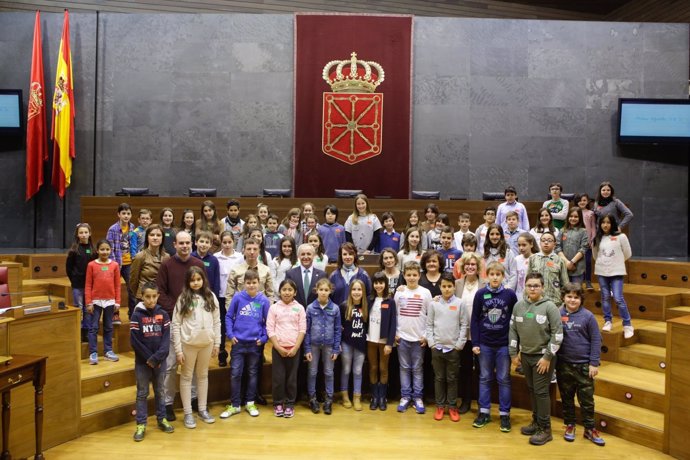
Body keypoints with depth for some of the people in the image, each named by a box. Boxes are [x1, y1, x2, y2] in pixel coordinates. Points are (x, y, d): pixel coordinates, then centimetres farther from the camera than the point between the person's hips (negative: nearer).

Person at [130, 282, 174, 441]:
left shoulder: (163, 314, -1)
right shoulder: (136, 315, -7)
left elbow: (166, 338, -5)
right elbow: (134, 341, -9)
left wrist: (157, 358, -16)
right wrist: (149, 358, -11)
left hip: (160, 361, 2)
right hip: (142, 362, -2)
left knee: (160, 391, 13)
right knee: (142, 393, 7)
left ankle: (162, 419, 26)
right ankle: (141, 425, 14)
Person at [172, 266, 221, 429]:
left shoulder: (211, 297, 1)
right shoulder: (183, 298, -6)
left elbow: (217, 322, 6)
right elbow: (176, 325, -7)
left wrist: (217, 343, 4)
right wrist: (178, 350, -10)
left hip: (207, 343, 3)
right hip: (188, 343, -2)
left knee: (203, 376, 15)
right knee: (186, 377, 8)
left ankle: (202, 409, 27)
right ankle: (188, 413, 18)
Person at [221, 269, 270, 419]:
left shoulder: (264, 300, -4)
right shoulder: (238, 297, -6)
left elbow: (268, 322, 2)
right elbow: (229, 317, 2)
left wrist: (264, 338, -7)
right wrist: (230, 334, -6)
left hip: (256, 343, 1)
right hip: (238, 342, -1)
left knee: (253, 373, 12)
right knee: (235, 374, 3)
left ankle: (250, 403, 25)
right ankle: (235, 405, 16)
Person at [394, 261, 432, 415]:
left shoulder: (425, 292, -3)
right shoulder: (399, 292, 1)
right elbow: (394, 314, 5)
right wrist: (395, 333, 0)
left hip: (419, 337, -1)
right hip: (402, 337, 1)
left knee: (417, 368, 7)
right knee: (404, 368, 8)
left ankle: (418, 397, 14)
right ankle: (405, 396, 16)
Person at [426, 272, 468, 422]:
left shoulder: (459, 303, -2)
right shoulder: (433, 304, 0)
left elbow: (464, 325, -2)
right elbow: (429, 325, 3)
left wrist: (459, 344, -7)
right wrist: (431, 343, -4)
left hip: (453, 348, -1)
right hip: (437, 347, 1)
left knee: (452, 379, 7)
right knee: (439, 378, 9)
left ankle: (452, 407, 18)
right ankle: (440, 406, 19)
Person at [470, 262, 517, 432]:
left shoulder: (510, 294, -4)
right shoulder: (480, 294, -2)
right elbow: (474, 320, 0)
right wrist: (475, 343, -4)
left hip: (504, 344, -1)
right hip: (485, 344, 1)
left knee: (504, 379, 8)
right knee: (485, 378, 10)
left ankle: (504, 414, 18)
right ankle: (484, 412, 20)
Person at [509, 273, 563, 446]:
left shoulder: (550, 306, -11)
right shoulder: (518, 306, 3)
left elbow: (557, 333, -12)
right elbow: (513, 330, 8)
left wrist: (548, 357, -14)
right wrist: (513, 353, 6)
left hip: (543, 356, -5)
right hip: (525, 356, 5)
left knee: (541, 392, -2)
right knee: (532, 390, 15)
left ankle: (545, 429, 9)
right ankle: (536, 421, 29)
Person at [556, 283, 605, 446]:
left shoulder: (587, 316, -7)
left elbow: (596, 340, -3)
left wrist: (594, 363, -6)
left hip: (584, 365, -1)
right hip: (564, 365, 1)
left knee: (587, 399, 9)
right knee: (567, 398, 14)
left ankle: (589, 429, 25)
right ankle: (569, 425, 30)